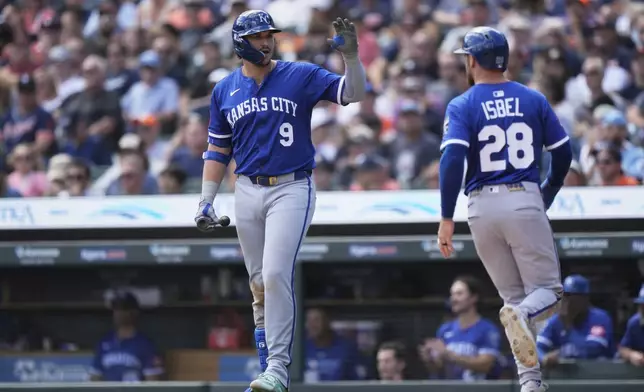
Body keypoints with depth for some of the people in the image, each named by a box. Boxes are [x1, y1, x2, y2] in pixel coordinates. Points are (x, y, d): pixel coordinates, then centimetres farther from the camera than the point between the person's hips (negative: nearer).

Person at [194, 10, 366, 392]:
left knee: (276, 276, -17)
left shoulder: (301, 76, -1)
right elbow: (218, 150, 14)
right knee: (260, 285, 8)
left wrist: (351, 55, -25)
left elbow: (355, 93, -8)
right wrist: (207, 200, 6)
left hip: (291, 189, -4)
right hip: (247, 192, 4)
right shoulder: (225, 90, 8)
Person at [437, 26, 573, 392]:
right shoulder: (533, 99, 6)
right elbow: (564, 154, 7)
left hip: (482, 207, 1)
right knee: (547, 289, 4)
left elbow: (452, 160, -14)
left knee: (514, 295, 12)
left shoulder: (462, 106, 0)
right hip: (526, 202, -1)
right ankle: (523, 315, -31)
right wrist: (546, 199, 22)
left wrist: (447, 218, -14)